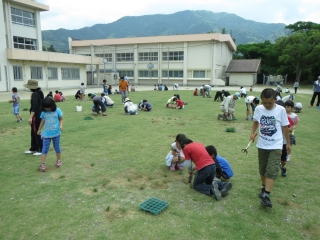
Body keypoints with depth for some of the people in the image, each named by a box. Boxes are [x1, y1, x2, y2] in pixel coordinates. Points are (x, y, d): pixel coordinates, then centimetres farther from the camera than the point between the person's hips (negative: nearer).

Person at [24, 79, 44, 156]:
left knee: (36, 133, 0)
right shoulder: (40, 93, 9)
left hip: (36, 116, -10)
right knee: (34, 133, 18)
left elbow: (34, 107, -26)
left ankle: (40, 150, 9)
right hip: (40, 114, 10)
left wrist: (30, 117, -29)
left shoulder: (35, 94, -18)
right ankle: (33, 149, 28)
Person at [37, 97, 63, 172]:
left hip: (56, 133, -1)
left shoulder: (57, 110, -7)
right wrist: (39, 130, 21)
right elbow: (42, 121, 12)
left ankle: (58, 160, 31)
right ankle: (42, 164, 5)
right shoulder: (44, 112, -1)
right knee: (45, 149, 1)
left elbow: (61, 119, 0)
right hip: (46, 133, 1)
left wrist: (61, 125, -19)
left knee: (57, 147, 13)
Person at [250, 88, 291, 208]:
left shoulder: (281, 110, -11)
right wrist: (252, 133, -4)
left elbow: (285, 127, -1)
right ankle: (264, 188, 34)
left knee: (272, 170, -12)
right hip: (262, 145, 3)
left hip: (276, 146, -3)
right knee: (262, 169, 15)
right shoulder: (258, 109, -5)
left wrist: (288, 143, 6)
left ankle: (266, 195, -12)